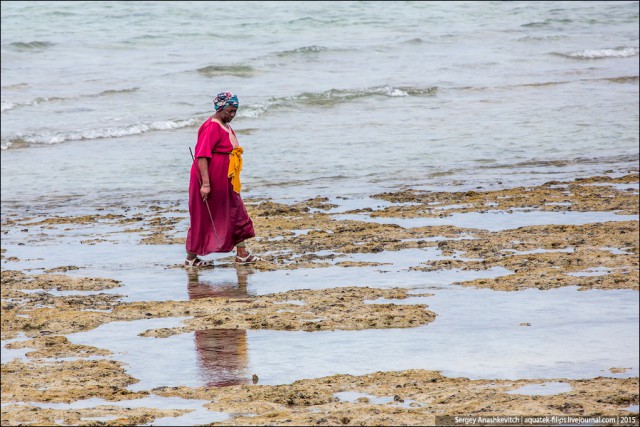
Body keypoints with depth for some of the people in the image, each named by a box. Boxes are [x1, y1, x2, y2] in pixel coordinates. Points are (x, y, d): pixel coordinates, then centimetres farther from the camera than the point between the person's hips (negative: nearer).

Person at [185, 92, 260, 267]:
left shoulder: (226, 126, 12)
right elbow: (202, 156, -25)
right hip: (212, 179, -10)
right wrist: (205, 183, -30)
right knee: (204, 219, -2)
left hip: (225, 182, 10)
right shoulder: (211, 127, -18)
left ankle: (242, 253, 13)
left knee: (237, 214, 9)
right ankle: (191, 257, 7)